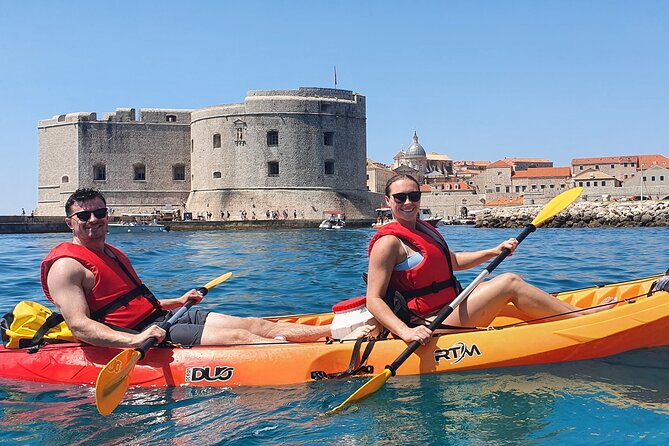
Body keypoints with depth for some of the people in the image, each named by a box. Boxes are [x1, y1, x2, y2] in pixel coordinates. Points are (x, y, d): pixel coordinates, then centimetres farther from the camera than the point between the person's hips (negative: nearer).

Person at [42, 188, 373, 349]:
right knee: (236, 337, -20)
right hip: (139, 334, -9)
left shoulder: (114, 254, 21)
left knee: (256, 325, -4)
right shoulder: (66, 265, -8)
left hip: (159, 318, 9)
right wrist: (135, 340, -33)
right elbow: (80, 325, -20)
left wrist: (175, 302, 21)